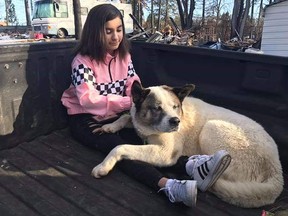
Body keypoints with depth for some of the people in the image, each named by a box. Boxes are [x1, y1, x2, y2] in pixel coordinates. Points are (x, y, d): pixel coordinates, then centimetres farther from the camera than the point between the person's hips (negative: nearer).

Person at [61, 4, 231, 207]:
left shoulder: (123, 56, 5)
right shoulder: (82, 61, -13)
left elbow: (134, 88, 0)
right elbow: (89, 100, -24)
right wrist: (130, 102, -30)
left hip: (117, 116, 5)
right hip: (86, 119, -4)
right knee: (118, 146, -33)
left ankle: (191, 166, -47)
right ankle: (166, 185, -57)